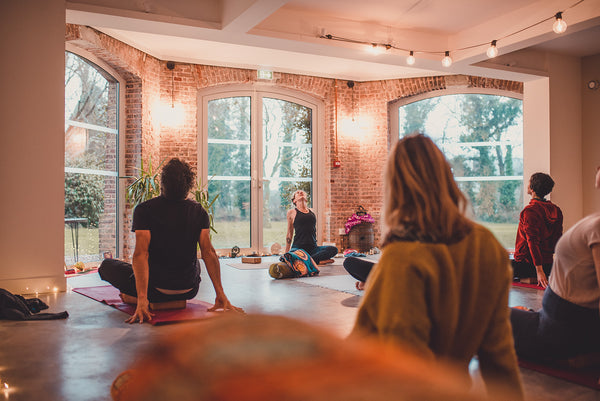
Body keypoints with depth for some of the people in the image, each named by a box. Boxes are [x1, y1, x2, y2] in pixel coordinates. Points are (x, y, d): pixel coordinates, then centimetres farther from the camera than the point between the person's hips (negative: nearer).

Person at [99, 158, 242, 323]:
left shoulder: (144, 210, -13)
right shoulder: (199, 212, -5)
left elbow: (141, 253, -23)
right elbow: (208, 252, -13)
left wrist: (142, 300, -29)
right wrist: (221, 296, -16)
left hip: (157, 290, -2)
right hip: (189, 291, 2)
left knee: (107, 265, 19)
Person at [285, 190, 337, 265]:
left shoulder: (312, 211, 18)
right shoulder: (292, 212, 8)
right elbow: (289, 234, 13)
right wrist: (287, 253, 12)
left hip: (312, 247, 5)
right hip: (298, 247, -5)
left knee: (333, 249, -23)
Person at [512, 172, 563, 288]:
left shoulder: (529, 211, -16)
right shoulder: (556, 210, 7)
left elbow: (533, 241, -21)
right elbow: (558, 239, 13)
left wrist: (539, 271, -24)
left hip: (526, 264, -8)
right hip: (549, 264, 8)